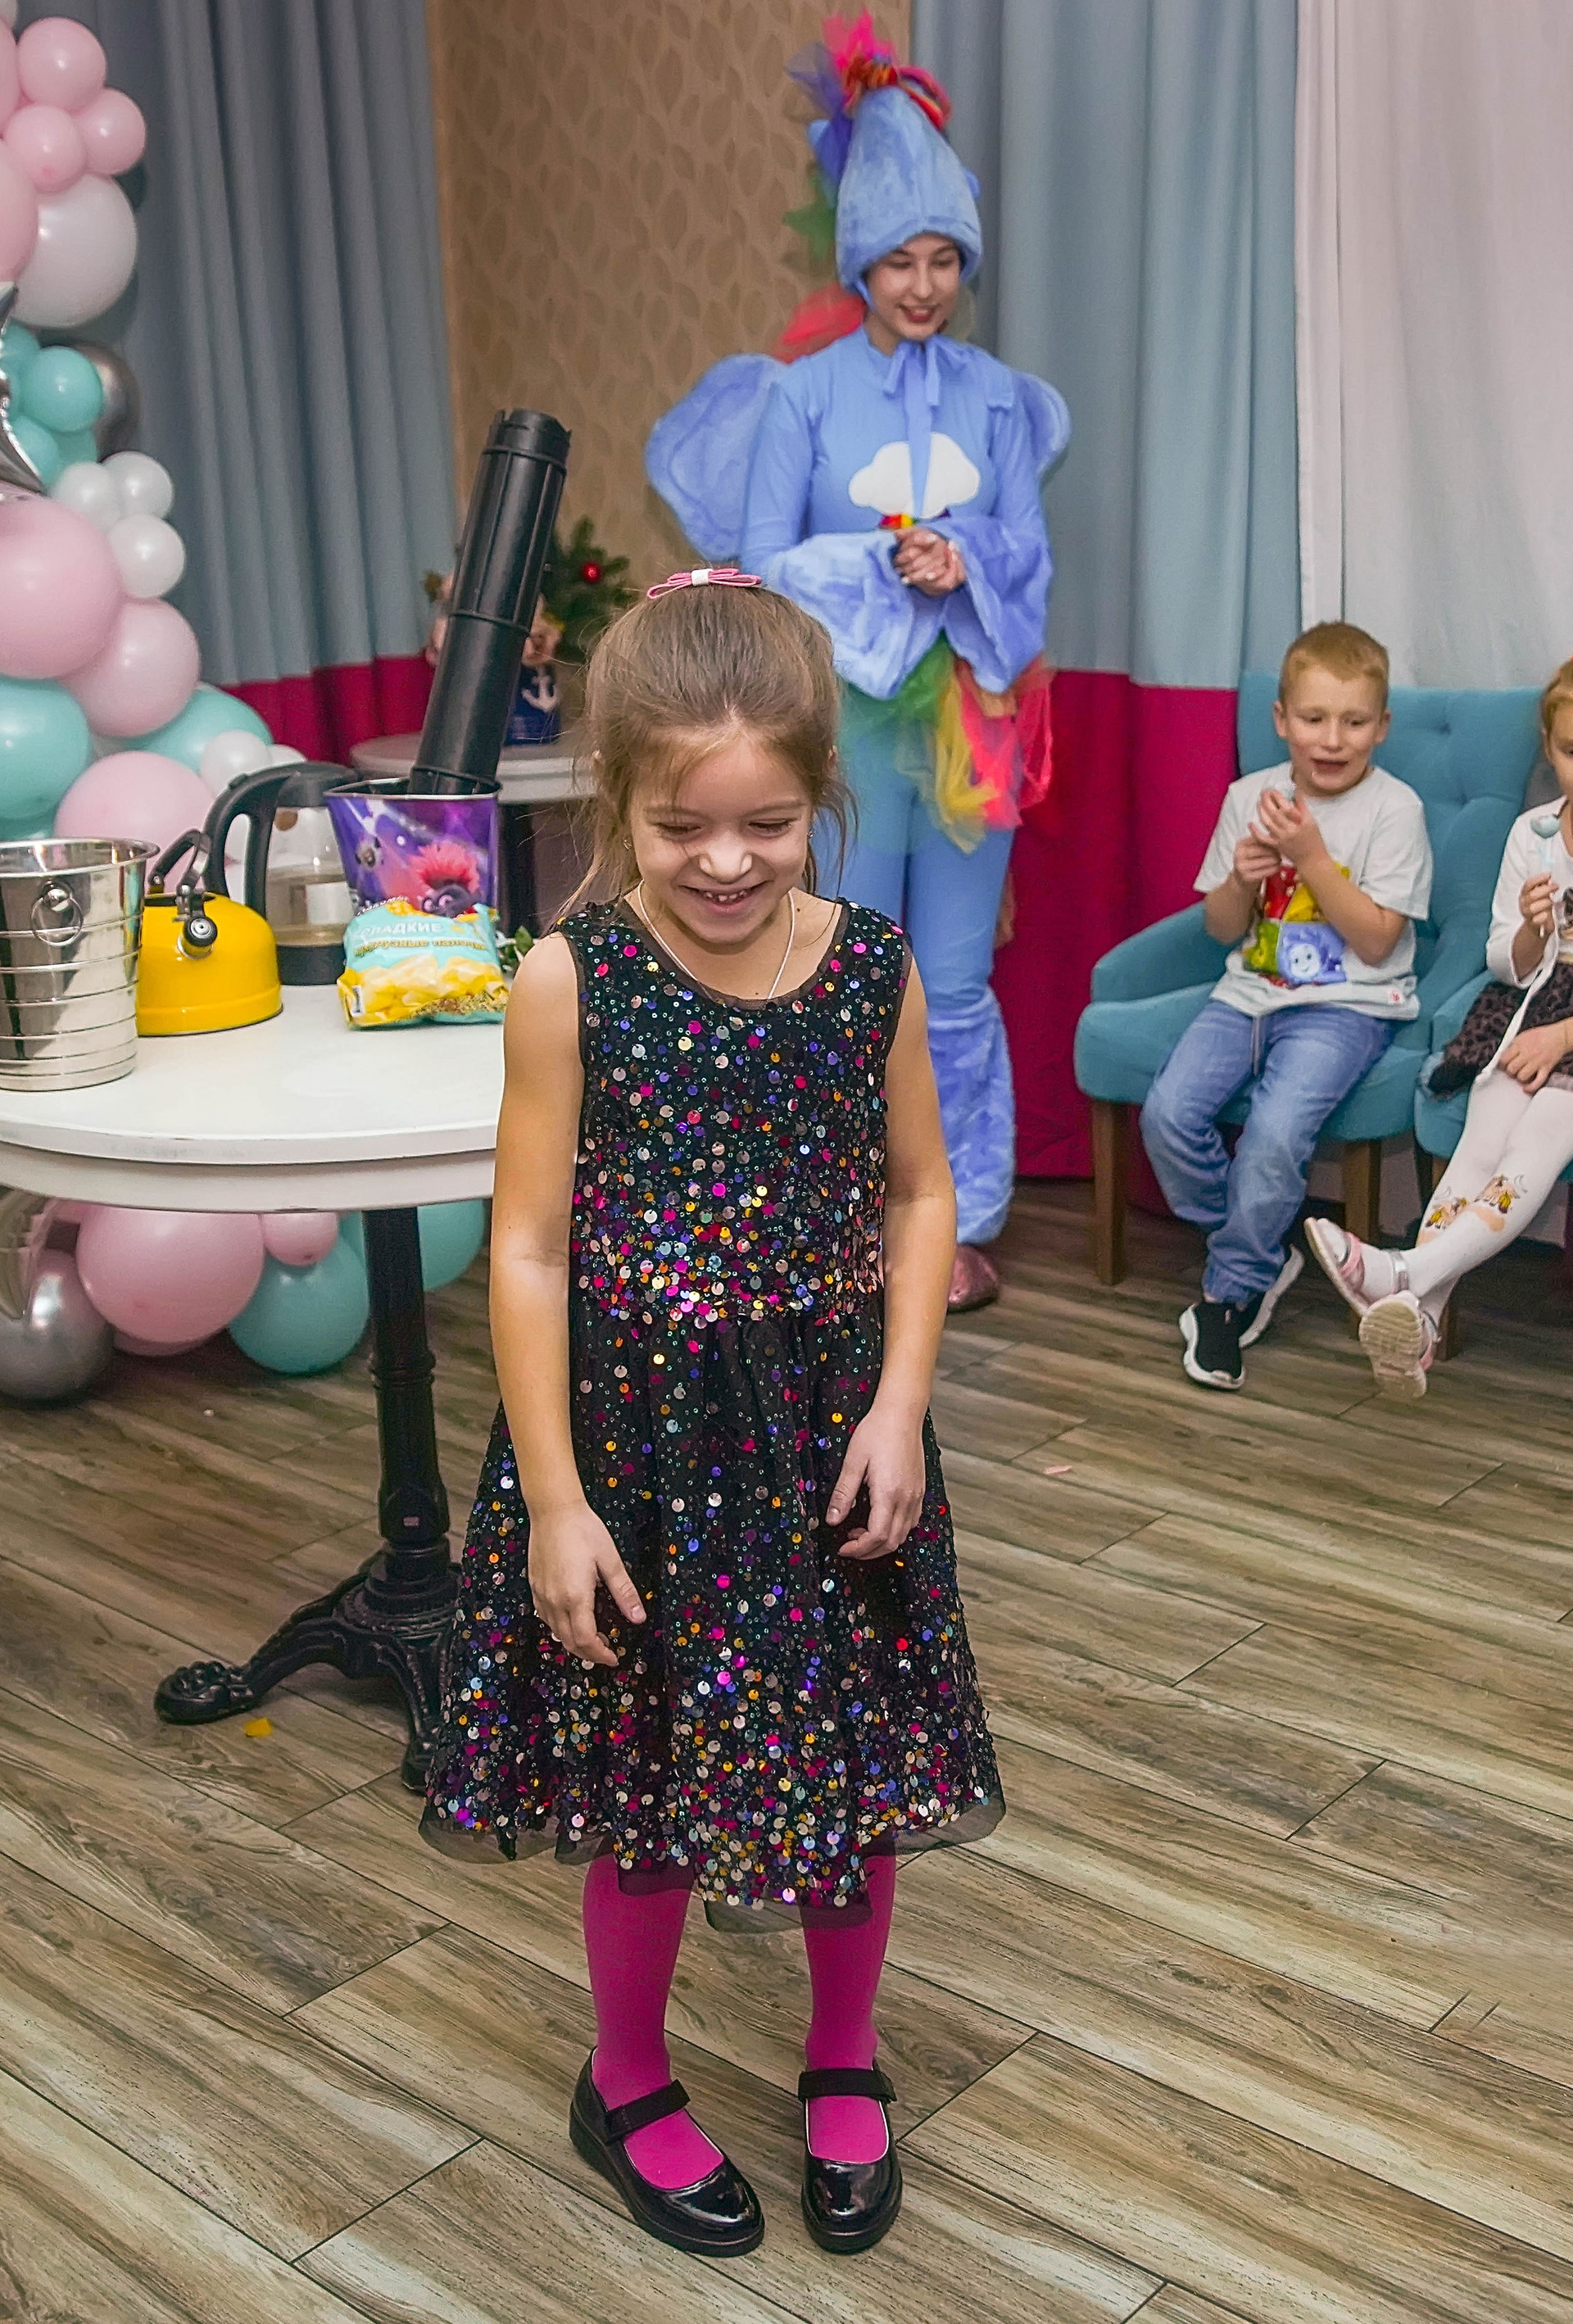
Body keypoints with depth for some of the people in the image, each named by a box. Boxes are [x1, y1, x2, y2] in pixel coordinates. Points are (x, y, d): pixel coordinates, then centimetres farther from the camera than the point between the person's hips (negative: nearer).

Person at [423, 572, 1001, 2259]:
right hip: (634, 1436, -2)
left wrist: (899, 1405, -7)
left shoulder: (873, 970, -6)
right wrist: (555, 1499, -11)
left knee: (858, 1769, 15)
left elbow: (918, 1198, 4)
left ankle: (843, 2060, 44)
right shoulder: (572, 982, -13)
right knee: (645, 1790, 13)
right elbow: (529, 1246, -10)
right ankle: (628, 2086, 41)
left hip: (830, 1431, 3)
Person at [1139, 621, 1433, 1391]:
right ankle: (1263, 1255, 4)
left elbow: (1376, 940, -11)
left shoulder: (1394, 809, -5)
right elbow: (1221, 928, 13)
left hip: (1347, 1003, -4)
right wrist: (1242, 876, -9)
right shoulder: (1249, 797, 7)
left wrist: (1312, 856, -18)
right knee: (1167, 1112, -20)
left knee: (1275, 1132, -29)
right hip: (1251, 991, 5)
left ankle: (1233, 1287, -3)